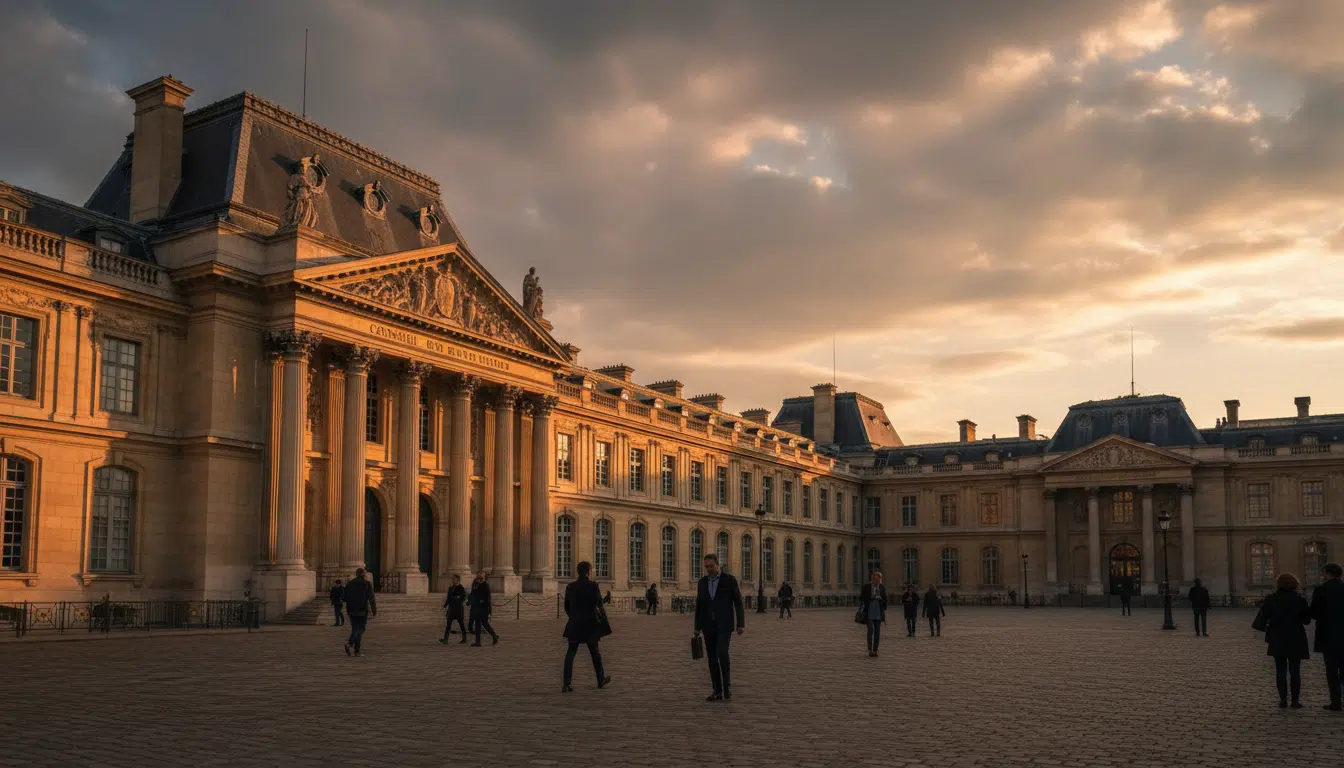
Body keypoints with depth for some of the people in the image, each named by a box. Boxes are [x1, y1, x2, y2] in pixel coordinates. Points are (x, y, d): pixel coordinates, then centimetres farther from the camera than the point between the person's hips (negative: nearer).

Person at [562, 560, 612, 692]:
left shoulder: (570, 586, 1)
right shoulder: (592, 586, -12)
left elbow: (566, 606, 8)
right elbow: (598, 606, -12)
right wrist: (603, 623, -3)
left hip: (574, 625, 3)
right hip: (590, 624, -3)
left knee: (570, 653, 3)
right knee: (595, 653, 13)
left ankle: (566, 684, -5)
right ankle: (601, 680, 28)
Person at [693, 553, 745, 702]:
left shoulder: (729, 579, -5)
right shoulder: (702, 582, 8)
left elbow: (738, 603, -3)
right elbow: (699, 606, 12)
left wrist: (741, 624, -8)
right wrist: (697, 628, 9)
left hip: (725, 624, -4)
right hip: (709, 625, 4)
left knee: (721, 654, -20)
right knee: (712, 658, 3)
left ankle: (727, 685, -2)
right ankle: (717, 691, 10)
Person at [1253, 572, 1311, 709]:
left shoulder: (1271, 600, -6)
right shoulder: (1299, 600, -6)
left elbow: (1262, 617, -6)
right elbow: (1307, 620, 0)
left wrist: (1265, 628, 12)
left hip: (1277, 641, 0)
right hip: (1295, 641, 0)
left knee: (1280, 670, 8)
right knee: (1295, 671, 6)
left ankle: (1283, 700, 6)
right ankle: (1295, 701, 5)